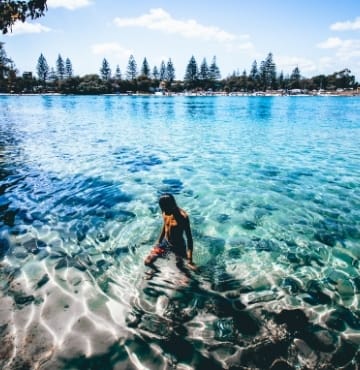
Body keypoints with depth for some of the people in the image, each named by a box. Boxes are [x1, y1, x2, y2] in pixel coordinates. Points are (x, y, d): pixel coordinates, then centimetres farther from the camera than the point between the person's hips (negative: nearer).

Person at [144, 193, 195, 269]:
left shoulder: (183, 217, -27)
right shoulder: (166, 212, -10)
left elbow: (189, 237, -22)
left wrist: (190, 260, -23)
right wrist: (158, 243, 18)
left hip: (178, 246, -5)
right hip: (165, 242, 5)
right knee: (147, 262, 1)